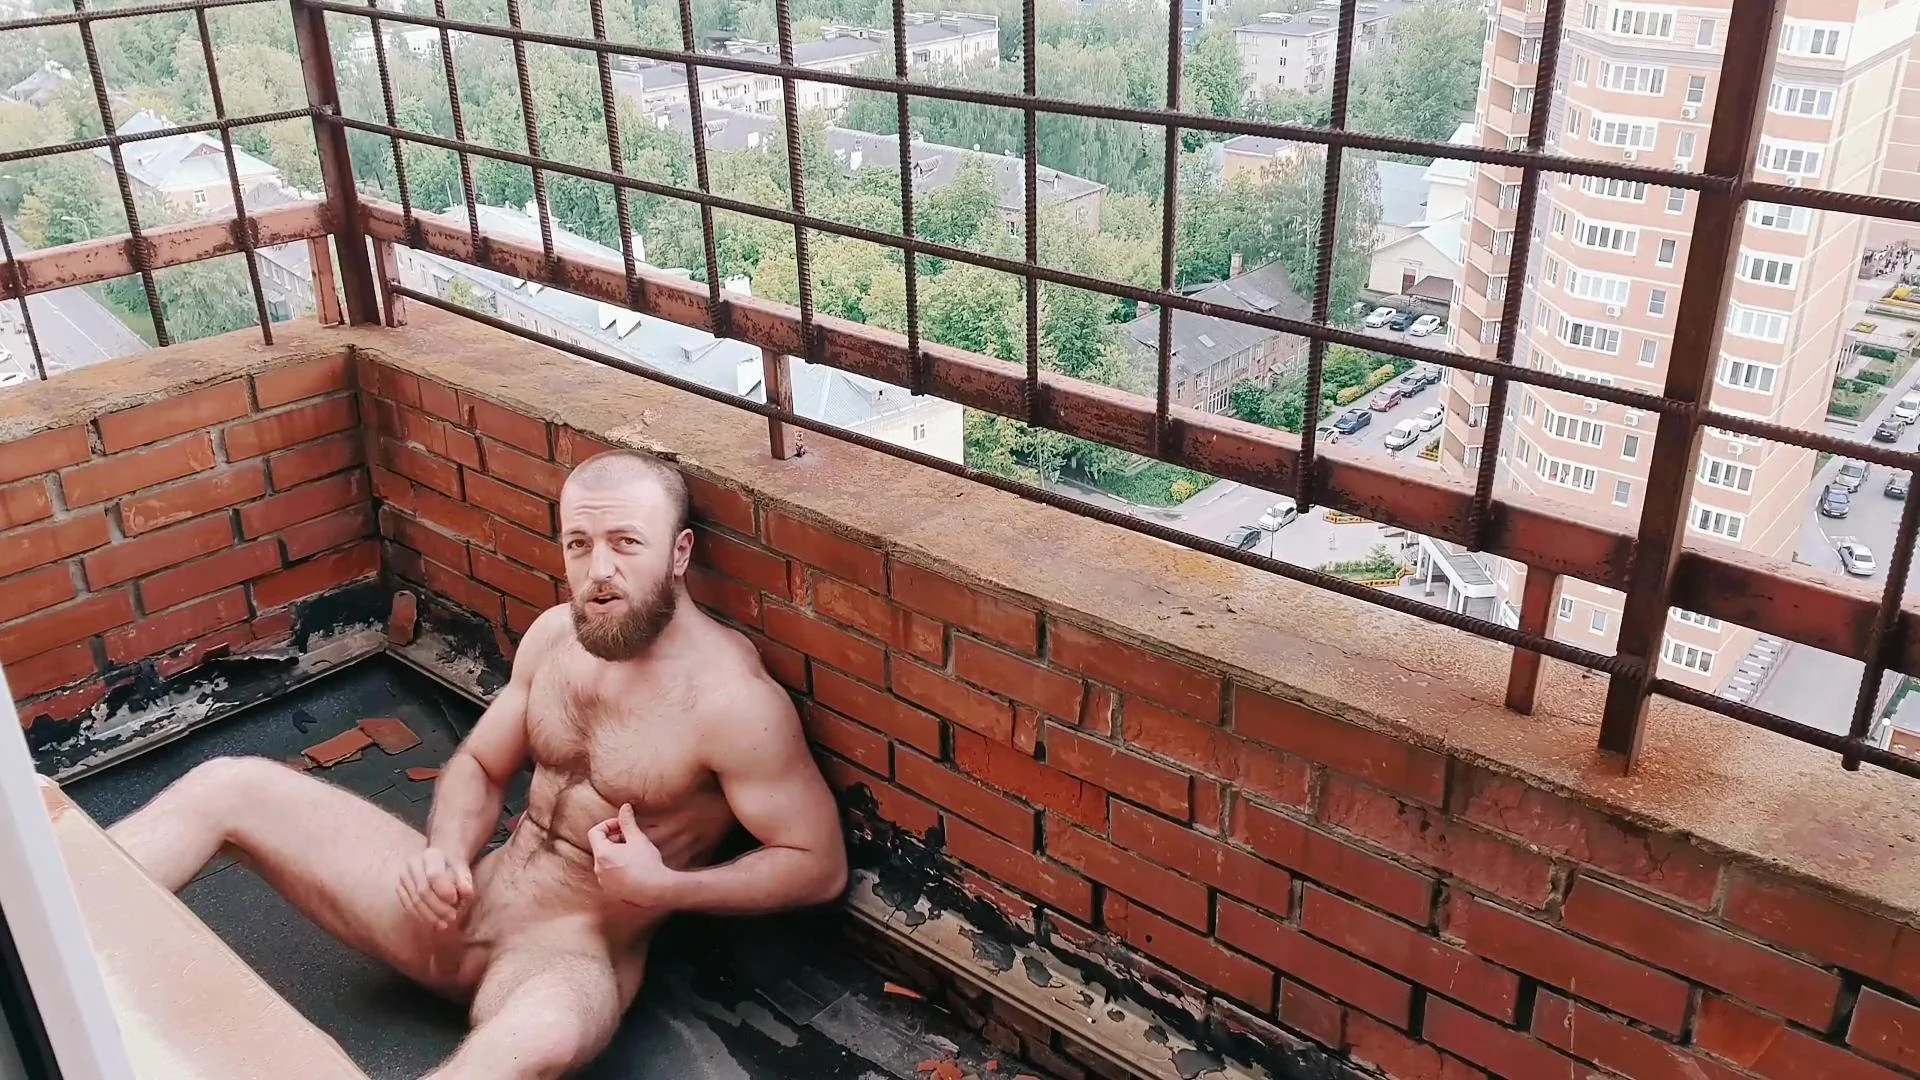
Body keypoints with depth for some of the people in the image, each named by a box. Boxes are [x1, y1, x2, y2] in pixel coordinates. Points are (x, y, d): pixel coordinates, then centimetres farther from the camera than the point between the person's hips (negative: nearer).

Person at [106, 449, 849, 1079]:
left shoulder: (731, 698, -18)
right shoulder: (555, 634, 2)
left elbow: (819, 864, -14)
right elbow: (479, 765, 14)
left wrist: (663, 888, -23)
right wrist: (446, 853, -8)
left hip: (576, 951, -7)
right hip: (463, 907, 7)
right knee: (231, 787, -3)